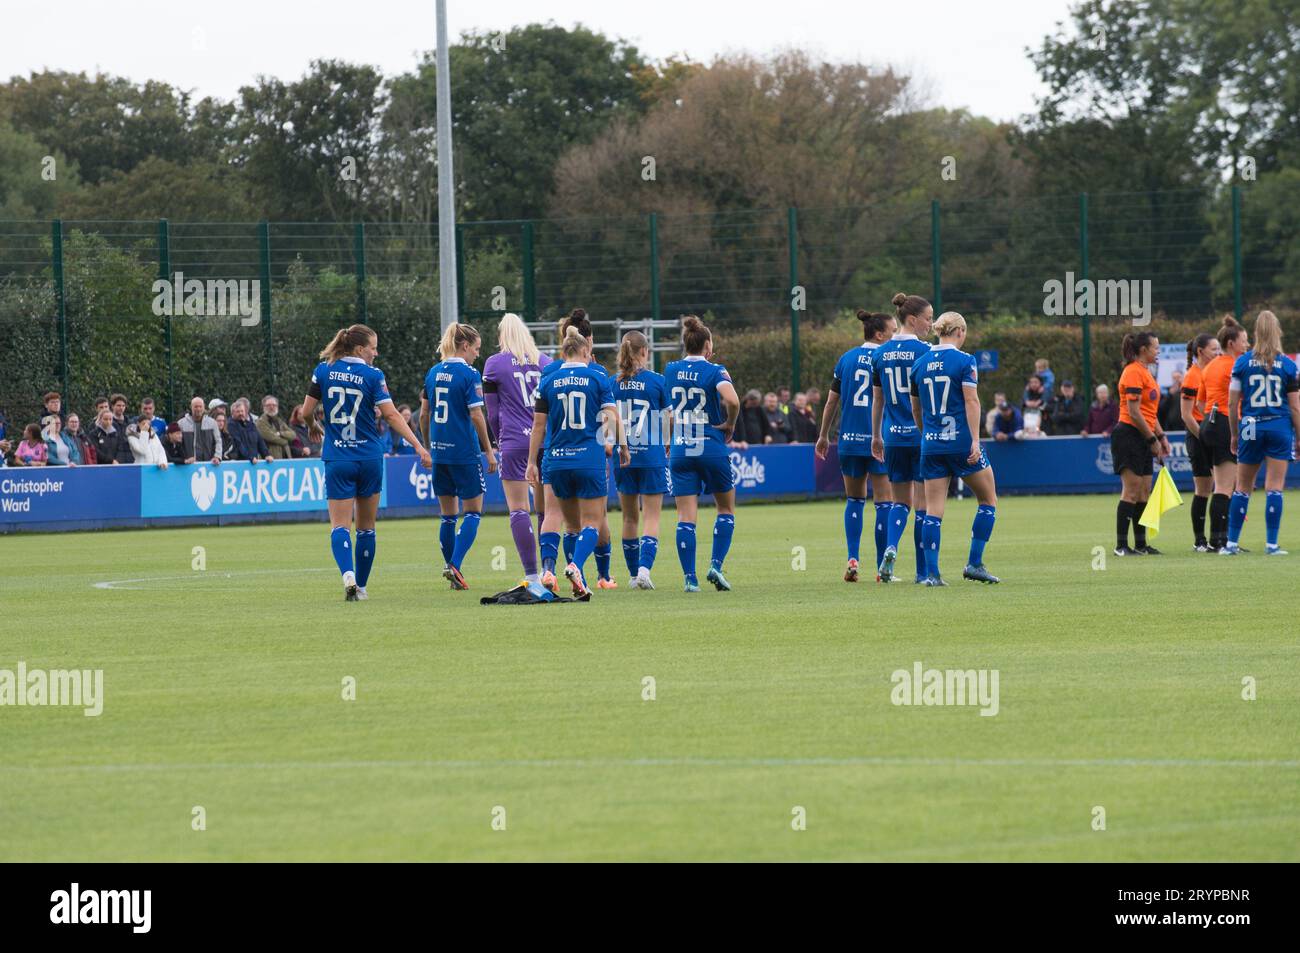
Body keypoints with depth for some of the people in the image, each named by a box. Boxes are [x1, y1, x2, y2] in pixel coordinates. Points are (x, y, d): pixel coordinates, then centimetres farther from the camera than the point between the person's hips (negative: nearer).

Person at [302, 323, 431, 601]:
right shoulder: (373, 375, -6)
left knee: (340, 526, -4)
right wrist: (419, 446, -13)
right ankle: (361, 586, 19)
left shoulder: (323, 370, 0)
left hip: (337, 461, 0)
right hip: (369, 459, 0)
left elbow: (306, 411, 2)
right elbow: (392, 415, -12)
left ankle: (348, 575, -28)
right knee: (366, 526, 14)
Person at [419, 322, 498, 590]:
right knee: (473, 512, 3)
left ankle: (449, 566, 13)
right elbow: (476, 415, -13)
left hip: (439, 451, 6)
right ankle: (455, 566, -11)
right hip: (465, 452, -6)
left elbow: (424, 414, 11)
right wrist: (489, 450, -7)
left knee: (448, 515, 13)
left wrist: (427, 446, 21)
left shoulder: (433, 373, 8)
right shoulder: (469, 374, -10)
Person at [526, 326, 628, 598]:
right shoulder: (598, 378, -2)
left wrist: (532, 462, 8)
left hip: (558, 461, 3)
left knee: (572, 523, 15)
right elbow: (612, 418, -6)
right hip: (590, 460, -3)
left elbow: (538, 426, 4)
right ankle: (576, 564, -26)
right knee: (591, 524, 0)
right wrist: (623, 447, 8)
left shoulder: (548, 381, 4)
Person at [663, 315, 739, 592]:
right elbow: (732, 400, -26)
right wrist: (730, 423, -7)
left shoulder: (671, 370, 5)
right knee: (726, 509, 15)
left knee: (686, 517, 1)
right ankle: (716, 565, 0)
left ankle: (689, 577, -6)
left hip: (680, 452, 3)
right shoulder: (715, 371, -8)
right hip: (712, 449, -3)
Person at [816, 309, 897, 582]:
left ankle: (853, 558, 2)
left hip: (850, 439, 4)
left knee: (854, 500, 16)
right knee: (883, 502, 1)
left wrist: (824, 436, 18)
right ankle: (882, 567, -1)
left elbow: (832, 401, 10)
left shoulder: (846, 358, 7)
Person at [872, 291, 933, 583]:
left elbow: (877, 399, 11)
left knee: (900, 500, 14)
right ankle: (923, 570, 5)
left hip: (894, 436, 5)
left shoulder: (880, 353, 6)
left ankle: (891, 547, -12)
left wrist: (876, 436, 19)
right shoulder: (923, 351, -10)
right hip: (922, 436, -4)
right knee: (923, 503, 3)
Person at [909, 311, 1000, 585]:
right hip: (961, 440, -4)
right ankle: (974, 563, 5)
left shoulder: (920, 364, 8)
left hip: (931, 445, 4)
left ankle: (932, 573, -4)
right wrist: (975, 441, -16)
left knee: (933, 510, 4)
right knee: (988, 501, 12)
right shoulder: (964, 360, -7)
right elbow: (971, 401, -14)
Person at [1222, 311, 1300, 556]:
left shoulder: (1242, 363, 0)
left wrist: (1235, 434, 11)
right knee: (1274, 487, 0)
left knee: (1242, 487, 10)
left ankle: (1232, 543, 9)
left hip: (1251, 428, 1)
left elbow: (1232, 403, 1)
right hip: (1280, 427, -1)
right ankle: (1272, 544, -4)